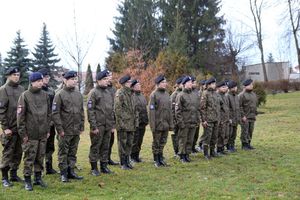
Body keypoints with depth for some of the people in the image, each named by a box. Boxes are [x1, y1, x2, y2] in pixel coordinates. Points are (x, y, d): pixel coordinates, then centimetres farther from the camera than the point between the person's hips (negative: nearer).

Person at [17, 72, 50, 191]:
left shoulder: (45, 95, 8)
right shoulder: (25, 96, -6)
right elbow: (20, 115, -7)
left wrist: (48, 130, 11)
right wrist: (23, 133, -9)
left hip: (43, 134, 5)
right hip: (31, 134, -4)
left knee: (40, 157, 11)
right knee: (29, 158, 1)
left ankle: (38, 177, 24)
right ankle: (27, 180, 12)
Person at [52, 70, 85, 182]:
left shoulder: (79, 95, 11)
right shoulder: (60, 95, -7)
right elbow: (55, 113, -10)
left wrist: (82, 127, 10)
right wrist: (60, 129, -13)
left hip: (76, 131, 5)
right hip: (65, 131, -5)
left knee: (73, 152, 13)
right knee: (63, 153, 4)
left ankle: (71, 171, 23)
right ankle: (63, 173, 12)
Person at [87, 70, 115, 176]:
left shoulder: (108, 93, 14)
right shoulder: (93, 92, -8)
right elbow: (90, 110, -13)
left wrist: (112, 124, 13)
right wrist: (93, 126, -17)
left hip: (108, 126, 7)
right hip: (98, 126, -6)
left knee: (105, 147, 12)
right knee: (95, 147, 2)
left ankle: (104, 166, 22)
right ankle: (94, 168, 11)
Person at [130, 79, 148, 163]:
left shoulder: (142, 96, 16)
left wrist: (146, 120, 15)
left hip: (142, 122, 7)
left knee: (140, 140, 11)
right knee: (134, 141, -2)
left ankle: (137, 155, 21)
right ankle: (132, 156, 9)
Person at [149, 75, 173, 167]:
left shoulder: (167, 94, 11)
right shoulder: (154, 94, -8)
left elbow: (169, 110, 15)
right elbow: (151, 110, -12)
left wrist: (171, 123, 12)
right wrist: (153, 125, -16)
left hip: (166, 124, 6)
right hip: (158, 124, -6)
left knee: (163, 142, 13)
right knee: (156, 143, 5)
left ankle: (161, 158, 25)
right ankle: (156, 160, 16)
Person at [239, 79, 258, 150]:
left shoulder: (254, 95, 15)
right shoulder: (242, 95, -9)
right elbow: (239, 106, -13)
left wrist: (255, 114, 14)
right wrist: (243, 116, -16)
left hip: (252, 117, 7)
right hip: (245, 117, -7)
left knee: (251, 131, 10)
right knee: (245, 131, -3)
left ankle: (248, 143, 19)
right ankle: (244, 145, 5)